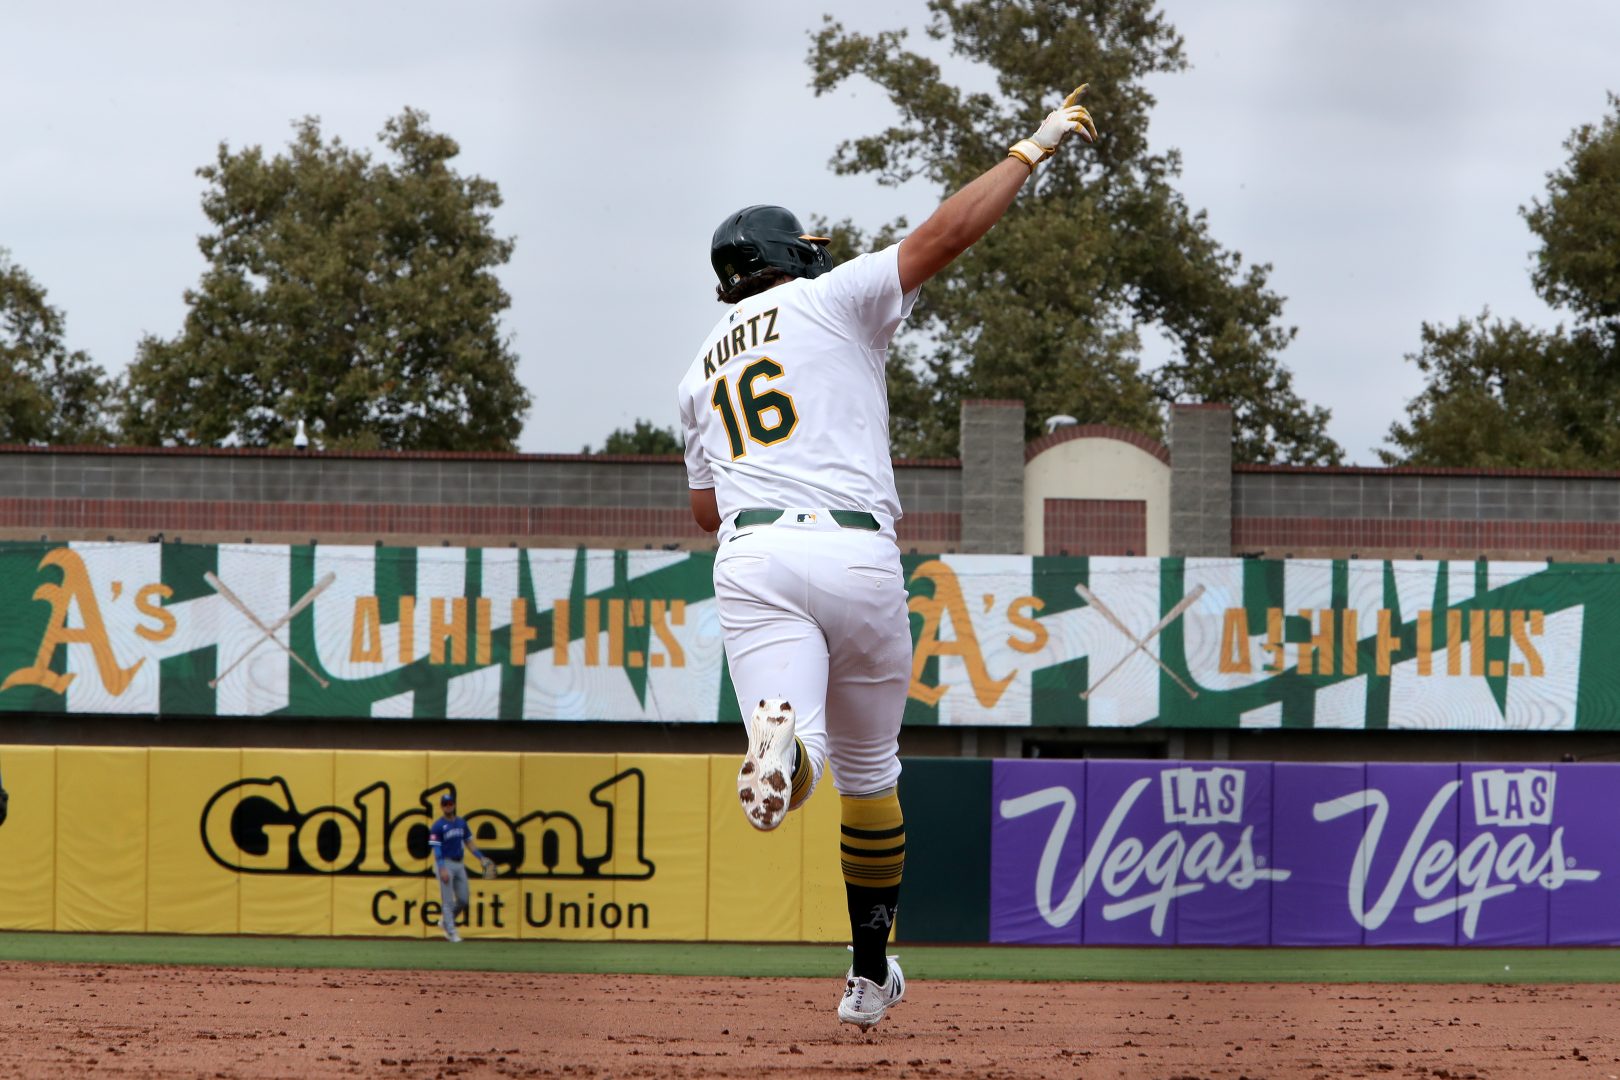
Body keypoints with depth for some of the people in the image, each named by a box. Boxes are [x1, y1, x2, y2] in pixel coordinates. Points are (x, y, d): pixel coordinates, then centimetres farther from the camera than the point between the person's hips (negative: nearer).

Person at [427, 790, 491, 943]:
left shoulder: (461, 823, 10)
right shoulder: (437, 826, -8)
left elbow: (469, 842, 16)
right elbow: (436, 849, -12)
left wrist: (481, 858, 5)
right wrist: (442, 869, -21)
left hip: (459, 864, 6)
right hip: (445, 863, -6)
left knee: (463, 900, 7)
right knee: (448, 900, -5)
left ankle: (445, 921, 29)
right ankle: (451, 932, -1)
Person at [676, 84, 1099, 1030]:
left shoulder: (703, 368, 24)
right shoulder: (832, 301, 10)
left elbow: (706, 509, 29)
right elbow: (949, 233, 0)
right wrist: (1034, 148, 8)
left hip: (754, 559, 2)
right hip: (858, 554, -2)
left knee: (798, 757, -16)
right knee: (869, 769, 17)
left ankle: (779, 737, -54)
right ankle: (870, 973, 26)